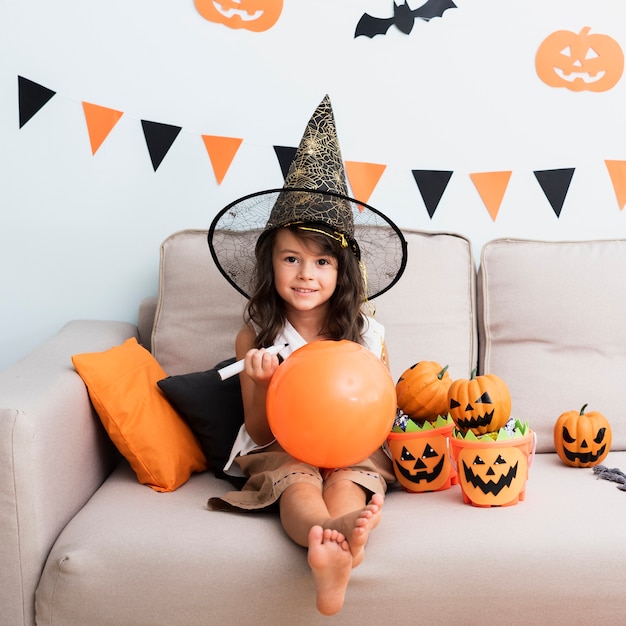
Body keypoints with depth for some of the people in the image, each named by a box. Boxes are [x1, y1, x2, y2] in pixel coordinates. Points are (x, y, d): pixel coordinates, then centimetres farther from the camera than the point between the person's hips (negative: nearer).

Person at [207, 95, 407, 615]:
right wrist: (260, 383, -18)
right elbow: (259, 431, 2)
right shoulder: (256, 338, -2)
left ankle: (333, 558, -61)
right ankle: (336, 535, -66)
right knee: (298, 487, -34)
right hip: (280, 452, -1)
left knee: (348, 485, -32)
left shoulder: (366, 336, 1)